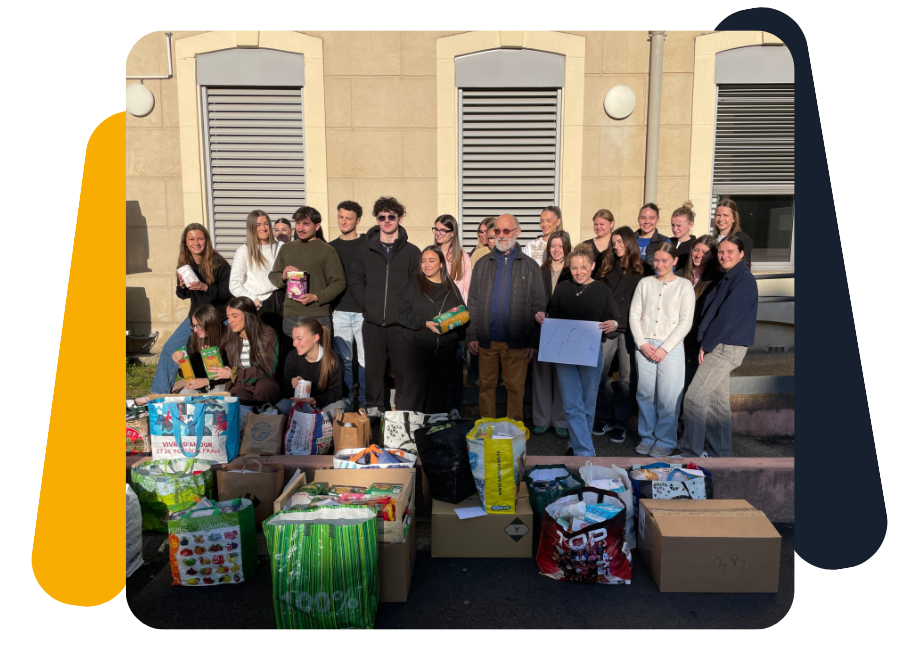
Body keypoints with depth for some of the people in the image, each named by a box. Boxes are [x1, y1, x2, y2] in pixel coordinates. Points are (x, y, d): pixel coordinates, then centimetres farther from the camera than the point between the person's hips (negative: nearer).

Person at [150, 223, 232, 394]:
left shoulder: (218, 263, -15)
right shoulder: (185, 263, 2)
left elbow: (229, 293, -15)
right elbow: (183, 295, 11)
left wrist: (206, 287, -29)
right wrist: (181, 286, -12)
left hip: (219, 318, -6)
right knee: (169, 348, 3)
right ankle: (159, 393, 16)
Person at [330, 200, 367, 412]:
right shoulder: (331, 248, 14)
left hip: (363, 311, -3)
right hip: (339, 313, 3)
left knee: (365, 360, 0)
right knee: (343, 360, 6)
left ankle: (365, 402, 11)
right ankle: (345, 401, 16)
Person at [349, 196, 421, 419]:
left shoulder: (411, 252, 4)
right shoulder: (365, 250, 9)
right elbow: (355, 280, 9)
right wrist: (366, 305, -2)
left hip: (400, 321, -1)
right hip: (372, 321, 2)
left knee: (403, 367, 3)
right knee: (374, 367, 8)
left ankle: (404, 408, 15)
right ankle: (374, 407, 21)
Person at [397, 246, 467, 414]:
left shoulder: (451, 287, 11)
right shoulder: (413, 284, 3)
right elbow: (402, 314, -5)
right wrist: (425, 323, -17)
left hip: (446, 348, 3)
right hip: (418, 347, -3)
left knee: (439, 392, 12)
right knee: (416, 390, -4)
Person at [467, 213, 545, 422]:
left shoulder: (530, 266, 4)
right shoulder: (482, 264, 10)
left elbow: (539, 306, 1)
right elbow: (473, 302, 8)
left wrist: (534, 341, -4)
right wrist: (471, 334, 0)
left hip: (517, 342, -2)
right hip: (486, 340, 2)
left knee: (516, 387, 4)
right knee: (486, 385, 9)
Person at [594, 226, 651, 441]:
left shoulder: (643, 269, 5)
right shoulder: (608, 267, 14)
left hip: (629, 329, -3)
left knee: (626, 379, 2)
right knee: (599, 374, 0)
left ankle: (621, 423, 13)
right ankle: (605, 418, 16)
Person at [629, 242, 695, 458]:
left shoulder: (684, 286, 1)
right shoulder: (645, 283, 10)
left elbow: (685, 322, -3)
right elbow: (634, 314, 7)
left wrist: (664, 348, -9)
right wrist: (642, 343, -6)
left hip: (670, 348, -3)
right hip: (644, 346, 3)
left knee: (668, 397, -2)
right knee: (645, 394, 6)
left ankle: (665, 441, 12)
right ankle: (647, 437, 20)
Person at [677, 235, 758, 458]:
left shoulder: (743, 279, -14)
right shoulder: (727, 278, 16)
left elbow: (728, 316, -20)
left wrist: (706, 344, -13)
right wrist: (705, 343, 5)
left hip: (727, 348, -9)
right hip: (718, 346, 10)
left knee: (694, 397, -11)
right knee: (717, 400, 13)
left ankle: (691, 453, -3)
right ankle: (720, 451, 23)